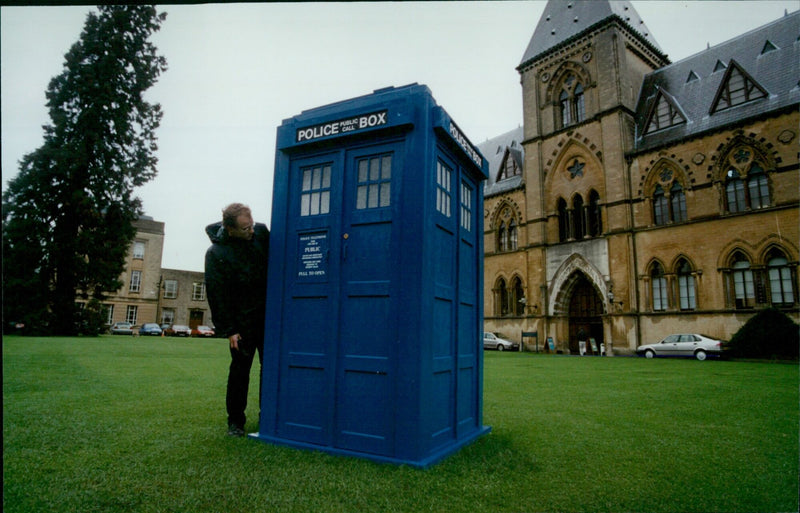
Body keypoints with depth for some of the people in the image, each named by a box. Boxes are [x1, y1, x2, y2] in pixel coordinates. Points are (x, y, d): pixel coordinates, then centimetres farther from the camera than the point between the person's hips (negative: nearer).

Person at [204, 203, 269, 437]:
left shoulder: (261, 231, -5)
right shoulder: (216, 253, -13)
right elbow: (217, 295, -10)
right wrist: (229, 330, -10)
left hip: (268, 314, 4)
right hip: (243, 320, -3)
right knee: (240, 369, 2)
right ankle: (235, 420, 19)